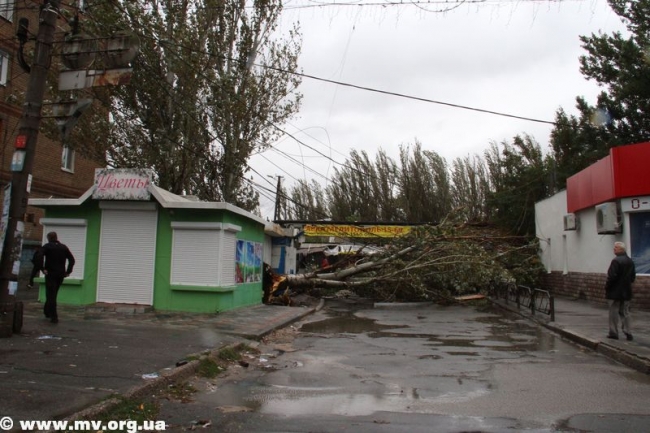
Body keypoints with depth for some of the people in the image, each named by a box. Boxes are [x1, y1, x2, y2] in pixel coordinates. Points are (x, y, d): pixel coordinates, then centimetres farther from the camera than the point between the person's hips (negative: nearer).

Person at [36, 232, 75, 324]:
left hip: (50, 274, -4)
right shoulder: (64, 247, 11)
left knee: (51, 295, -3)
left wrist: (42, 269, -13)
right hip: (61, 275, 4)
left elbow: (40, 257, -19)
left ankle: (54, 317, -8)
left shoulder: (47, 246, -1)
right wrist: (68, 271, 5)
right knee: (53, 294, 20)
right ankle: (47, 312, 30)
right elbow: (72, 259, 6)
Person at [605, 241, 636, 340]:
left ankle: (613, 332, 7)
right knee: (625, 313, 12)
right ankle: (628, 333, 12)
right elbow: (633, 276, 13)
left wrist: (607, 287, -8)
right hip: (626, 292, 7)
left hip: (615, 292, -7)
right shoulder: (630, 261, 8)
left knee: (614, 313, 2)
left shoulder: (616, 261, -18)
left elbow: (612, 276, -20)